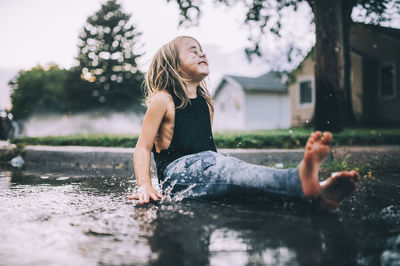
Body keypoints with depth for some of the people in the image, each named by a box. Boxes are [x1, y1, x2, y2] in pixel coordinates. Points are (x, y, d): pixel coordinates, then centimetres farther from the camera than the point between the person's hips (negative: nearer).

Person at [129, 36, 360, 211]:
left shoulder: (206, 103, 19)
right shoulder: (163, 100, -2)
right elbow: (143, 147, -4)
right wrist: (145, 186, -18)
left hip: (206, 165, 7)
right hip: (177, 172, -6)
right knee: (222, 167, -35)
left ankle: (319, 195, -50)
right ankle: (300, 181, -63)